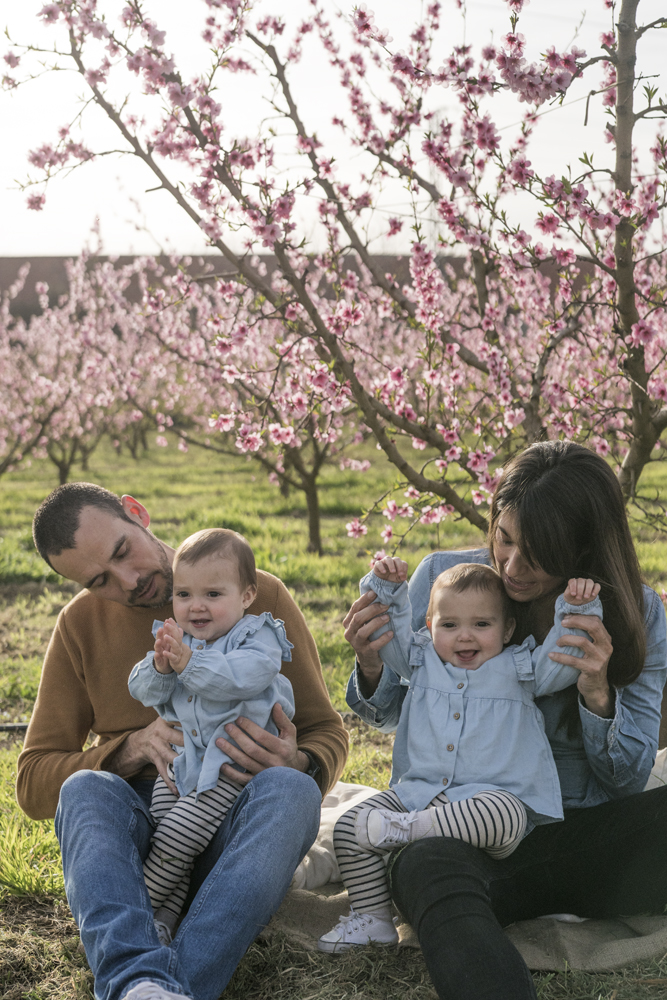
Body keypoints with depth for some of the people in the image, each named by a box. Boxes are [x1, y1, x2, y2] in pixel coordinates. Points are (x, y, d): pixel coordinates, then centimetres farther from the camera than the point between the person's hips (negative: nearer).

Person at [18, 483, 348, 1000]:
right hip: (137, 833, 1)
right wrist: (132, 748, -14)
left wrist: (295, 765, -17)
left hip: (239, 822, 0)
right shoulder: (81, 626, 6)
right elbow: (34, 782, 4)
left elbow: (327, 732, 8)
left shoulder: (262, 597, 2)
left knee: (290, 790, -34)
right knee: (85, 790, -32)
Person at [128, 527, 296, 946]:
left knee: (178, 835, -14)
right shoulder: (172, 638, 14)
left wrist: (189, 663, -31)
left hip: (232, 762, -6)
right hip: (178, 762, 6)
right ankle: (166, 915, -3)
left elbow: (246, 675, -26)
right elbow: (142, 690, 6)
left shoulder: (257, 636, -5)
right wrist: (159, 667, -16)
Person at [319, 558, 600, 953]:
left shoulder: (519, 669, 9)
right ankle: (372, 918, 4)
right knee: (350, 828, -10)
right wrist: (387, 586, 0)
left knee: (502, 817, -40)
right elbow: (390, 630, 15)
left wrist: (579, 609, -15)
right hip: (417, 792, 4)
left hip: (493, 795, -4)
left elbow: (564, 660, -2)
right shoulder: (422, 661, 17)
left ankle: (407, 828, -29)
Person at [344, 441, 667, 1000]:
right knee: (428, 868, -38)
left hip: (578, 833, 1)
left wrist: (597, 694, -22)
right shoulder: (443, 576, -3)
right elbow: (391, 715, 10)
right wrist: (371, 670, -15)